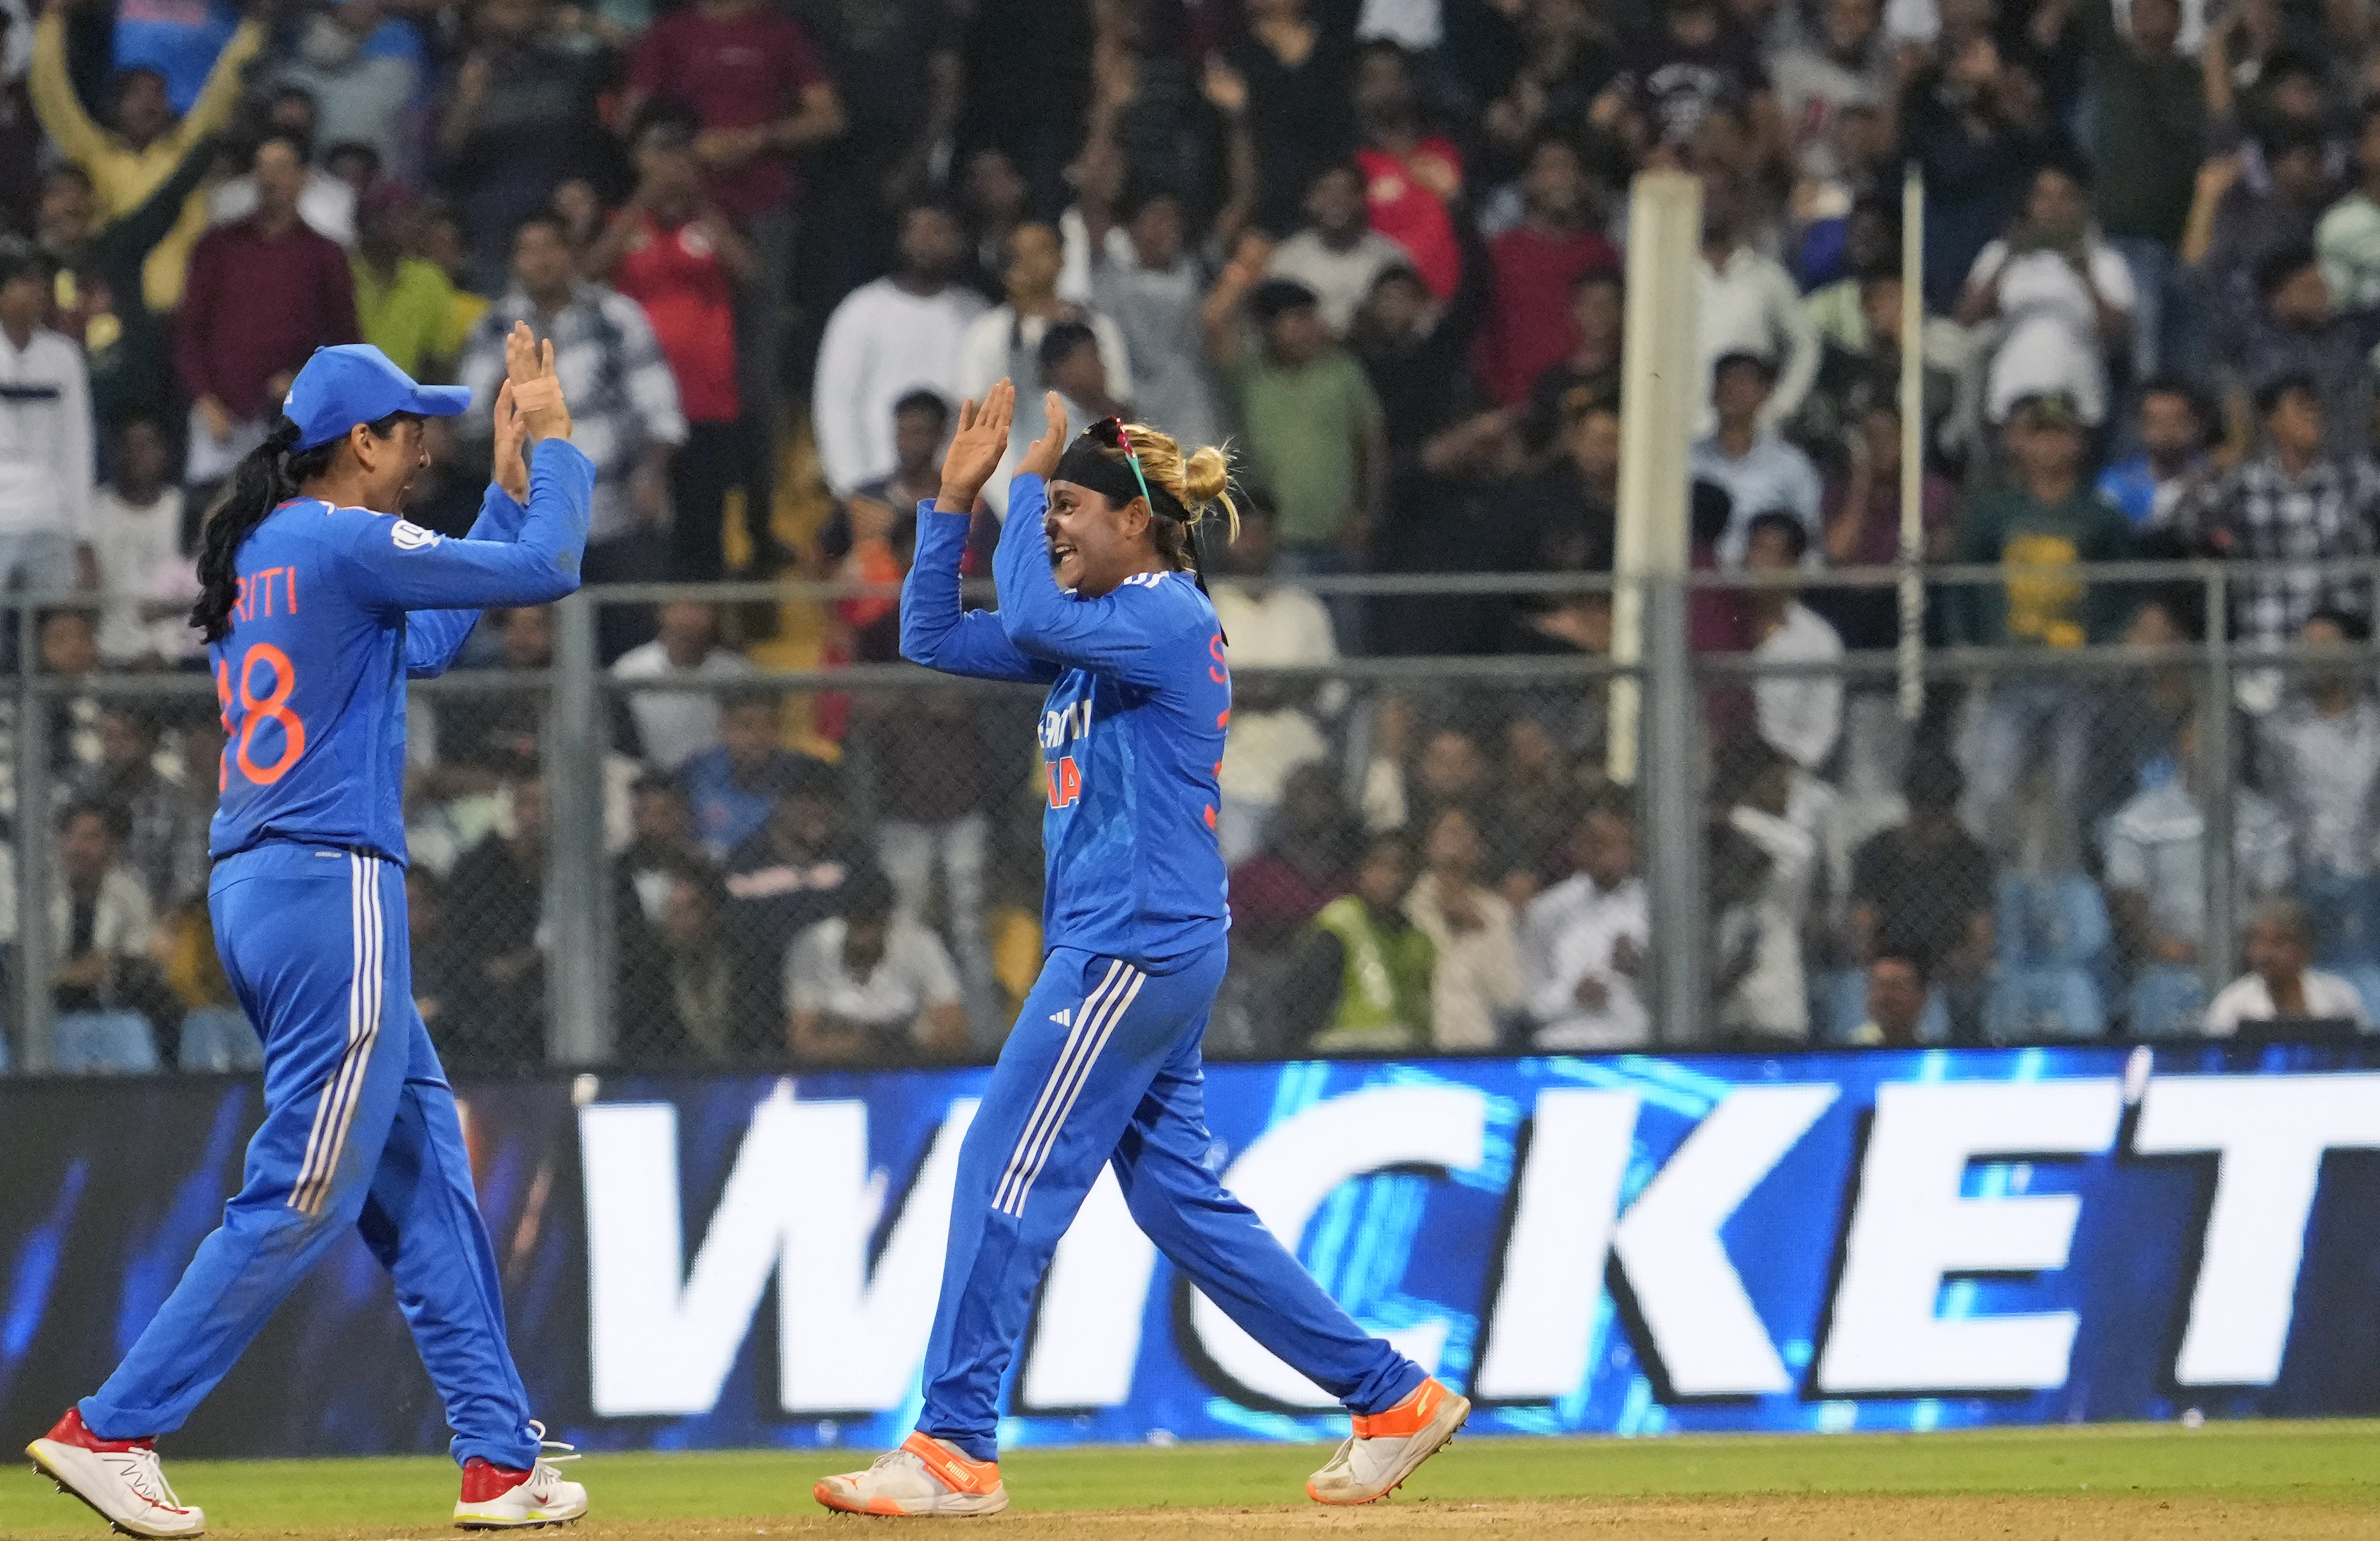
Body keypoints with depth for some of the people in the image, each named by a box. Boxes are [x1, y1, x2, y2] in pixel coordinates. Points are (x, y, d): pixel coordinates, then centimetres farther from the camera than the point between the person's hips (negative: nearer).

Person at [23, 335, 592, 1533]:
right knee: (304, 1196, -7)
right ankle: (109, 1431, -8)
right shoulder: (346, 544, -11)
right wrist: (552, 444, 7)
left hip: (250, 893, 10)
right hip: (333, 890, -10)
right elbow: (547, 569, -9)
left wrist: (507, 484, 26)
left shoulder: (255, 557, 16)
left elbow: (429, 640, 27)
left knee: (423, 1175, 13)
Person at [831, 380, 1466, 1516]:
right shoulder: (1097, 631, 17)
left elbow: (1032, 617, -27)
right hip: (1128, 953, 10)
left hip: (1139, 945, -10)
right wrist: (957, 495, 9)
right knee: (1178, 1200, 11)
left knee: (1006, 1178, -10)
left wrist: (1031, 477, -14)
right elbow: (934, 636, 19)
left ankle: (954, 1452, -10)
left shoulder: (1171, 620, -12)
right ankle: (1393, 1400, 15)